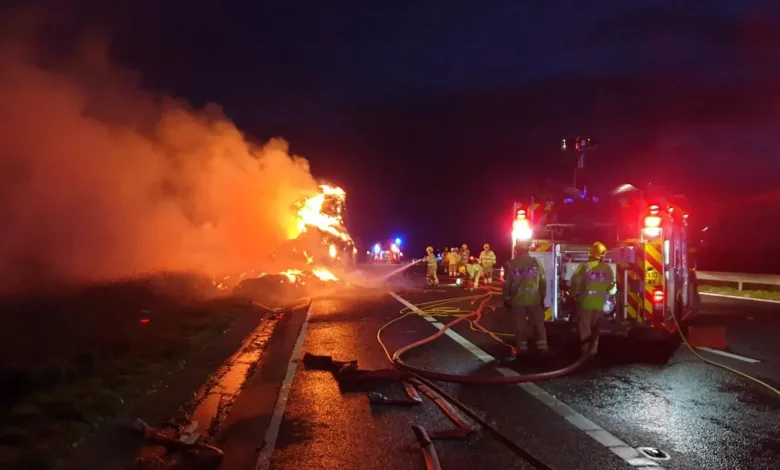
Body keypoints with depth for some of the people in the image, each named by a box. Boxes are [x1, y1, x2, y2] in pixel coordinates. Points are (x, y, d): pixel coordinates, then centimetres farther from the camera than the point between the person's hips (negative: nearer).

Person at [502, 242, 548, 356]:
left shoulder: (510, 264, -4)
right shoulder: (536, 262, -5)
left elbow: (506, 283, -2)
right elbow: (543, 281, -3)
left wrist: (506, 299, 8)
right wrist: (543, 297, 7)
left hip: (517, 300, 0)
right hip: (535, 299, 0)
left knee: (520, 325, 10)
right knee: (538, 324, 12)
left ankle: (522, 348, 13)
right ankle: (542, 347, 8)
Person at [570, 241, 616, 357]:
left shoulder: (585, 266, -9)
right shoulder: (607, 268, 2)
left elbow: (575, 280, -16)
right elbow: (613, 286, 5)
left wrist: (574, 293, -1)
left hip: (586, 301, -4)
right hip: (600, 303, 4)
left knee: (585, 328, 6)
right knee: (595, 328, 17)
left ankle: (586, 350, 4)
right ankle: (593, 351, 19)